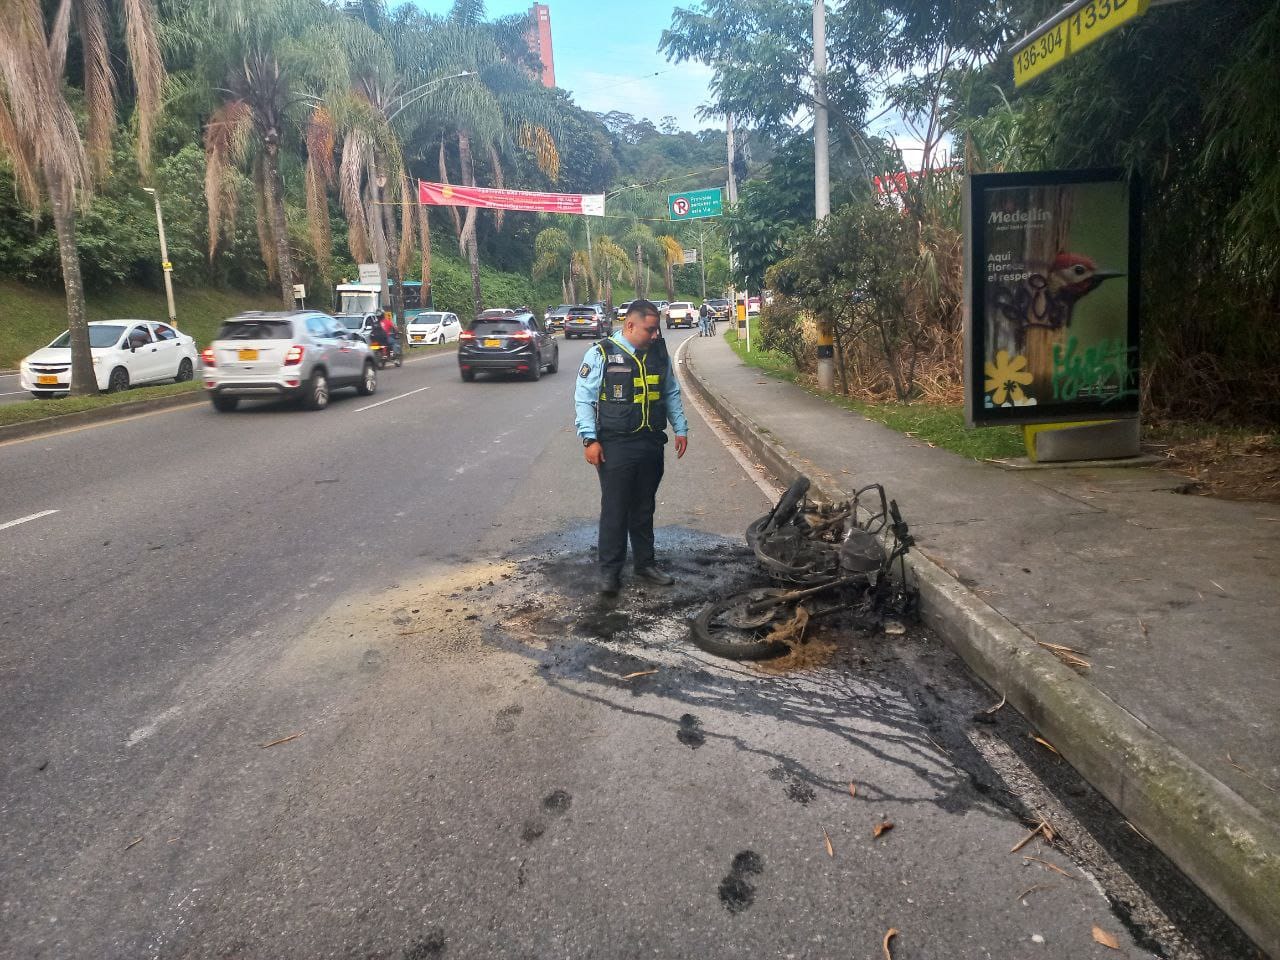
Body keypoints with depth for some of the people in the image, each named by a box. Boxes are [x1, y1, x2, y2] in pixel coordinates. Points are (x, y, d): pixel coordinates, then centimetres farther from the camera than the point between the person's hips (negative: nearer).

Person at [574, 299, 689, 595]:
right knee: (615, 509, 0)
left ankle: (645, 563, 27)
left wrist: (681, 429, 13)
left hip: (652, 445, 5)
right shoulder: (601, 354, -9)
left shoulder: (659, 354, 7)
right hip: (616, 446, -5)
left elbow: (672, 394, 17)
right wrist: (589, 439, -14)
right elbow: (584, 399, -8)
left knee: (644, 509, 15)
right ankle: (610, 570, 10)